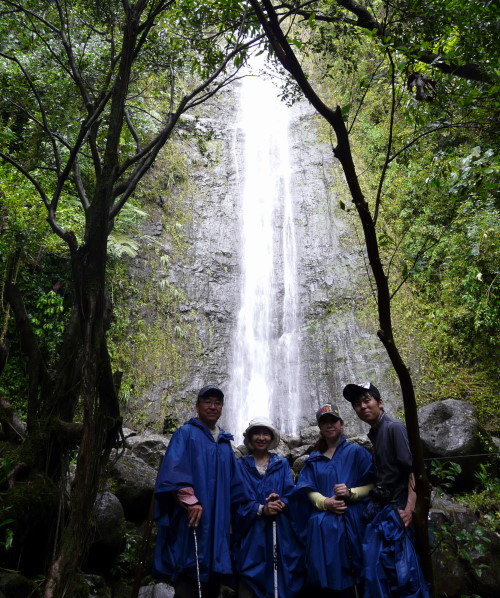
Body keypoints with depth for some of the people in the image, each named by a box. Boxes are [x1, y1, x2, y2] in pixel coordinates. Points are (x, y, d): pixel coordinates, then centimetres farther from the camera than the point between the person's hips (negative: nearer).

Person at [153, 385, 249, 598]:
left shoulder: (225, 443, 20)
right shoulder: (186, 433, 0)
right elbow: (173, 469, -14)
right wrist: (189, 500, -26)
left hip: (218, 520, 6)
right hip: (190, 518, -6)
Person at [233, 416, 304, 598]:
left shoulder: (282, 464, 13)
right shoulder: (241, 465, 7)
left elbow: (291, 494, 5)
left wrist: (281, 502, -17)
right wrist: (261, 509, -18)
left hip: (281, 531, 2)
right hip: (252, 531, -1)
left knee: (283, 574, 0)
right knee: (249, 578, -7)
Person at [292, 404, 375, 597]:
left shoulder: (356, 452, 7)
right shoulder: (314, 459, 17)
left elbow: (372, 484, 1)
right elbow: (308, 489, 8)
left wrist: (351, 493, -16)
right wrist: (325, 502, -12)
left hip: (349, 523, -3)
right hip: (321, 525, 3)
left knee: (348, 580, -2)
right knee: (323, 581, 1)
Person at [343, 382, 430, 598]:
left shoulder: (394, 427, -12)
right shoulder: (374, 433, 12)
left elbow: (413, 469, -18)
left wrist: (409, 508, -24)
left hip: (395, 509, -8)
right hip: (378, 508, 8)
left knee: (401, 568, -4)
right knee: (374, 567, 9)